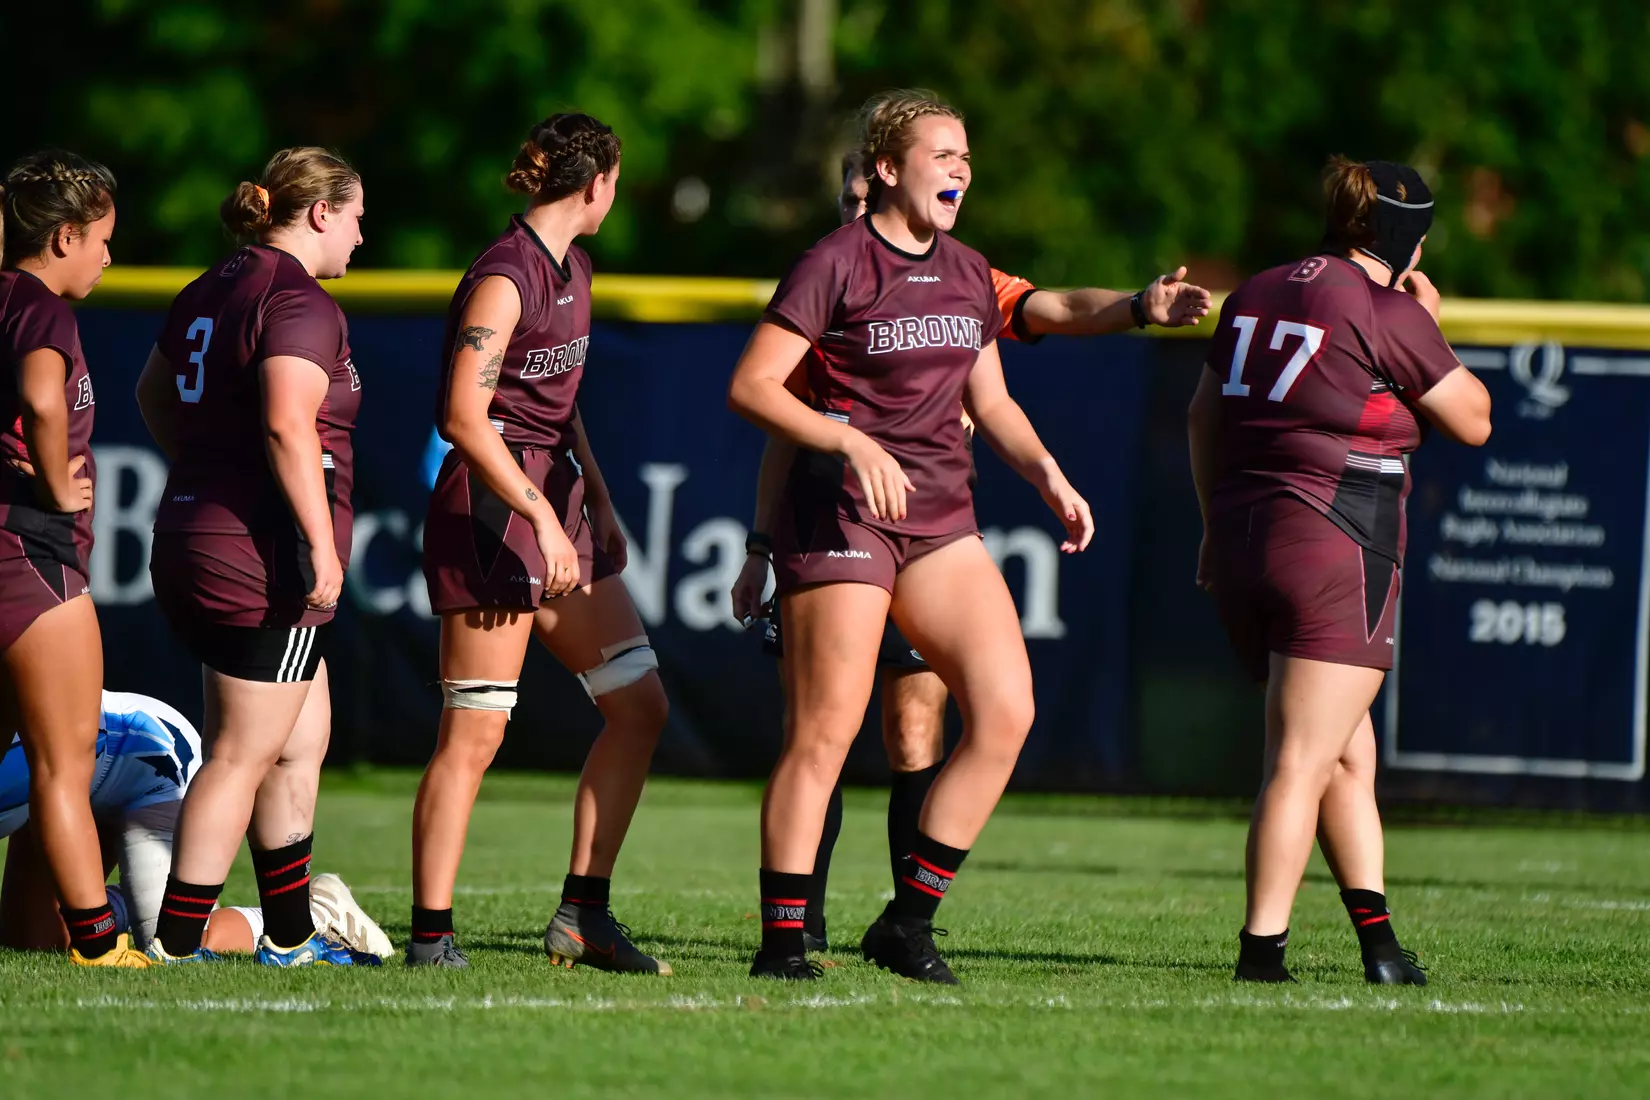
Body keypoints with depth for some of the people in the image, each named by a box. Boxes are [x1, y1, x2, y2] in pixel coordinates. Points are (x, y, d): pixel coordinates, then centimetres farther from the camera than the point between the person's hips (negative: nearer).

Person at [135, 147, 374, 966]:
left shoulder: (211, 292, 15)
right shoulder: (300, 302, -13)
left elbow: (154, 393, 30)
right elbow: (288, 423, -26)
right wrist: (321, 544, -25)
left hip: (191, 538, 10)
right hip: (264, 555, -10)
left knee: (302, 741, 17)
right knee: (243, 756, -4)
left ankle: (289, 937, 20)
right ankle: (174, 944, -4)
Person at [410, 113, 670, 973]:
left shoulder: (571, 267, 14)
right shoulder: (505, 277, -15)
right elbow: (464, 418, -22)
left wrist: (599, 502, 22)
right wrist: (541, 516, -24)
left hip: (556, 498, 10)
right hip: (491, 509, -10)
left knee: (639, 705, 5)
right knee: (474, 733, -8)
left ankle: (583, 916, 8)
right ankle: (430, 934, -3)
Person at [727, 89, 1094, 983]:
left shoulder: (969, 274, 15)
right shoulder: (837, 264, -7)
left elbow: (990, 401, 25)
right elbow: (750, 386, -11)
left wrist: (1047, 474, 8)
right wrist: (852, 443, -22)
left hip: (941, 520, 7)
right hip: (841, 513, -7)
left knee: (1006, 712, -6)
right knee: (823, 732, -8)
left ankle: (908, 923, 3)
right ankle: (781, 939, -1)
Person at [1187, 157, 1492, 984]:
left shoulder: (1255, 296, 13)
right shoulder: (1388, 314, -9)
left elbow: (1203, 418, 22)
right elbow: (1471, 421, 0)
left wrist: (1216, 525, 32)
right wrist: (1430, 326, 13)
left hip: (1241, 542, 7)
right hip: (1336, 551, -7)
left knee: (1348, 753, 15)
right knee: (1304, 761, -7)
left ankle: (1377, 937, 13)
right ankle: (1261, 946, -12)